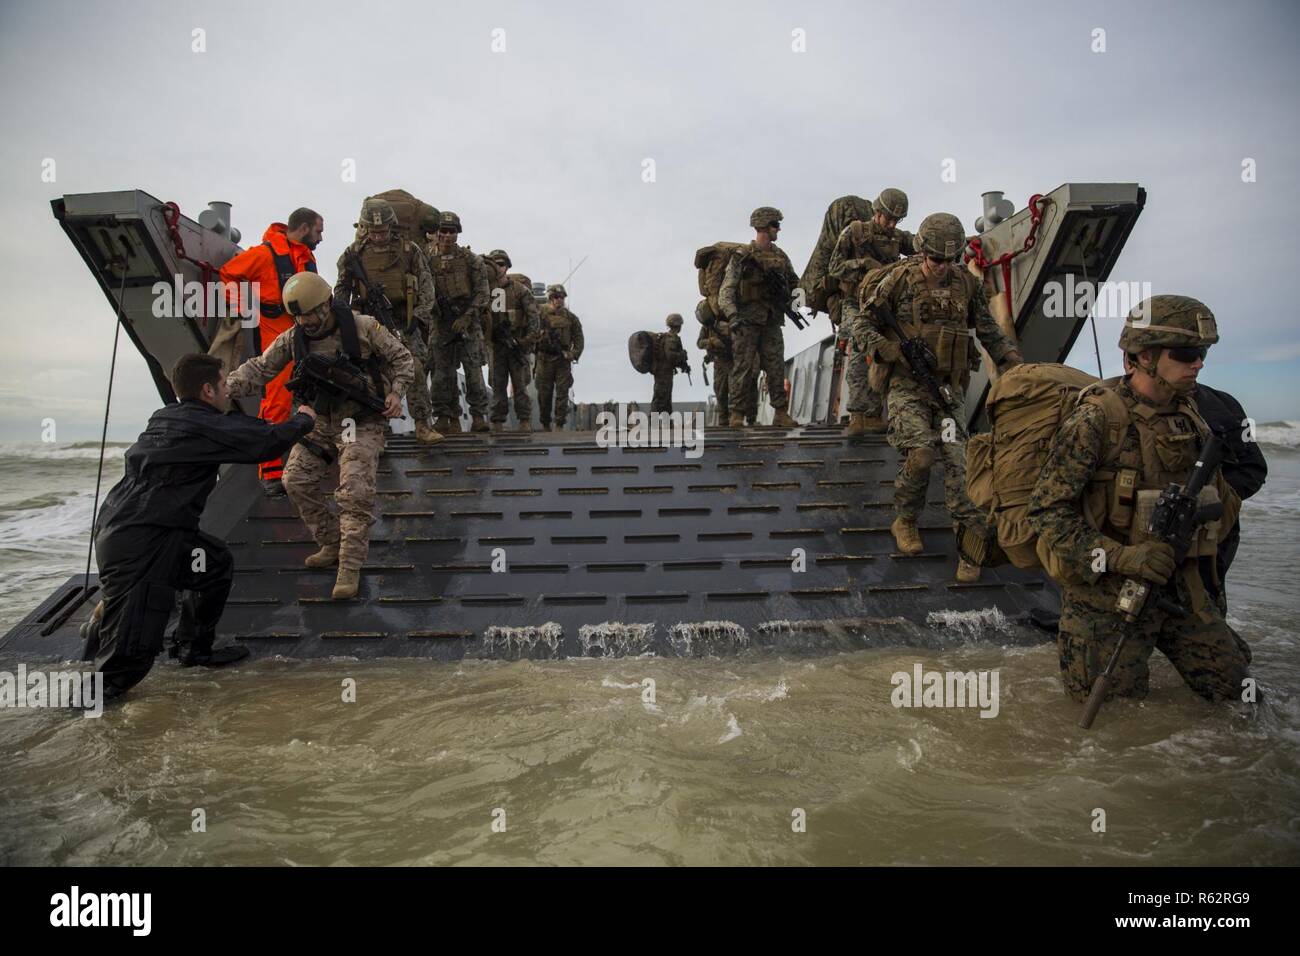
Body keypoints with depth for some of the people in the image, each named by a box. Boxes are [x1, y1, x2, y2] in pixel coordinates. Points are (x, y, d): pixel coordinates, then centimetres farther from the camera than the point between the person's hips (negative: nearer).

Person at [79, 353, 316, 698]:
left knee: (218, 563, 22)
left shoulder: (165, 418, 14)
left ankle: (194, 650, 30)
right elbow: (270, 440, -11)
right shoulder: (206, 426, -11)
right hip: (135, 547, -10)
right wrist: (303, 419, 9)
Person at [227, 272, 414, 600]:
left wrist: (396, 392, -19)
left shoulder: (363, 327, -14)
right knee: (297, 481, 0)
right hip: (319, 421, 5)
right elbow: (260, 367, -2)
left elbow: (402, 358, -4)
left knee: (355, 493, -15)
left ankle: (350, 567, -6)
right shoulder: (293, 339, -4)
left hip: (361, 422, -5)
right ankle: (332, 545, 16)